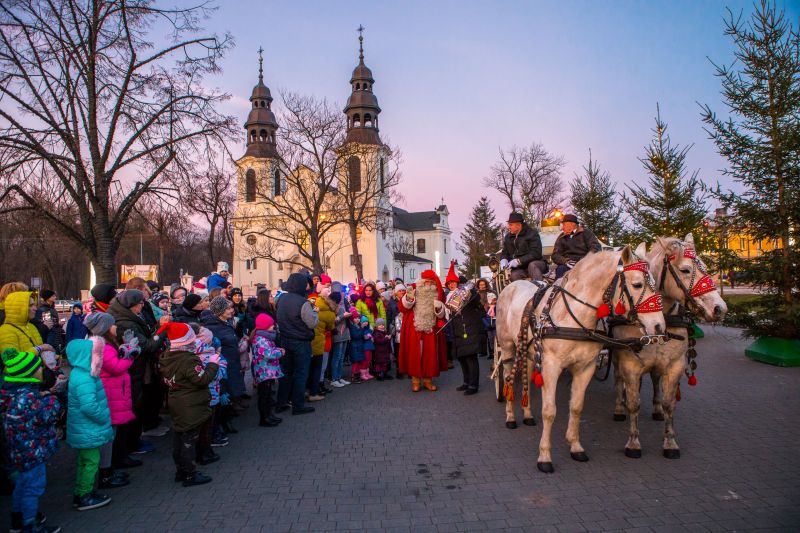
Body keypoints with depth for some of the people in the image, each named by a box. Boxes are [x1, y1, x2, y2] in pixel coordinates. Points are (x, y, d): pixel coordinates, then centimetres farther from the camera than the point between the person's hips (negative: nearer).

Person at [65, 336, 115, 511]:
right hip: (88, 430, -10)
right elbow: (89, 406, -31)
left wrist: (104, 419, 14)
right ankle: (85, 498, 12)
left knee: (85, 461, 19)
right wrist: (104, 418, -17)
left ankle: (80, 494, 31)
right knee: (91, 461, 2)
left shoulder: (82, 373, 8)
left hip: (84, 430, 10)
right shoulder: (84, 378, -25)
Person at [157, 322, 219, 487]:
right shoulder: (189, 360, -24)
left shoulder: (166, 358, 3)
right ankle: (190, 475, 9)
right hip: (191, 409, -9)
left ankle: (180, 471, 30)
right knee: (189, 440, 0)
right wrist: (212, 364, -12)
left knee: (179, 438, 18)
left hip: (176, 407, 9)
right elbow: (203, 379, -26)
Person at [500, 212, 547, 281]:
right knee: (514, 275, -30)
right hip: (520, 269, 4)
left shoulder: (532, 234, -7)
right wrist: (503, 260, -6)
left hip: (535, 263, -3)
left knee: (532, 265, -38)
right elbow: (505, 253, 20)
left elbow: (536, 253, -17)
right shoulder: (508, 237, 12)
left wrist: (519, 261, -25)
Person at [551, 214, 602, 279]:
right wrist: (565, 261, -13)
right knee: (560, 270, -32)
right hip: (568, 265, 2)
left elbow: (596, 247, 0)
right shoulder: (561, 237, 20)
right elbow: (555, 255, 10)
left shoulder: (585, 232, 12)